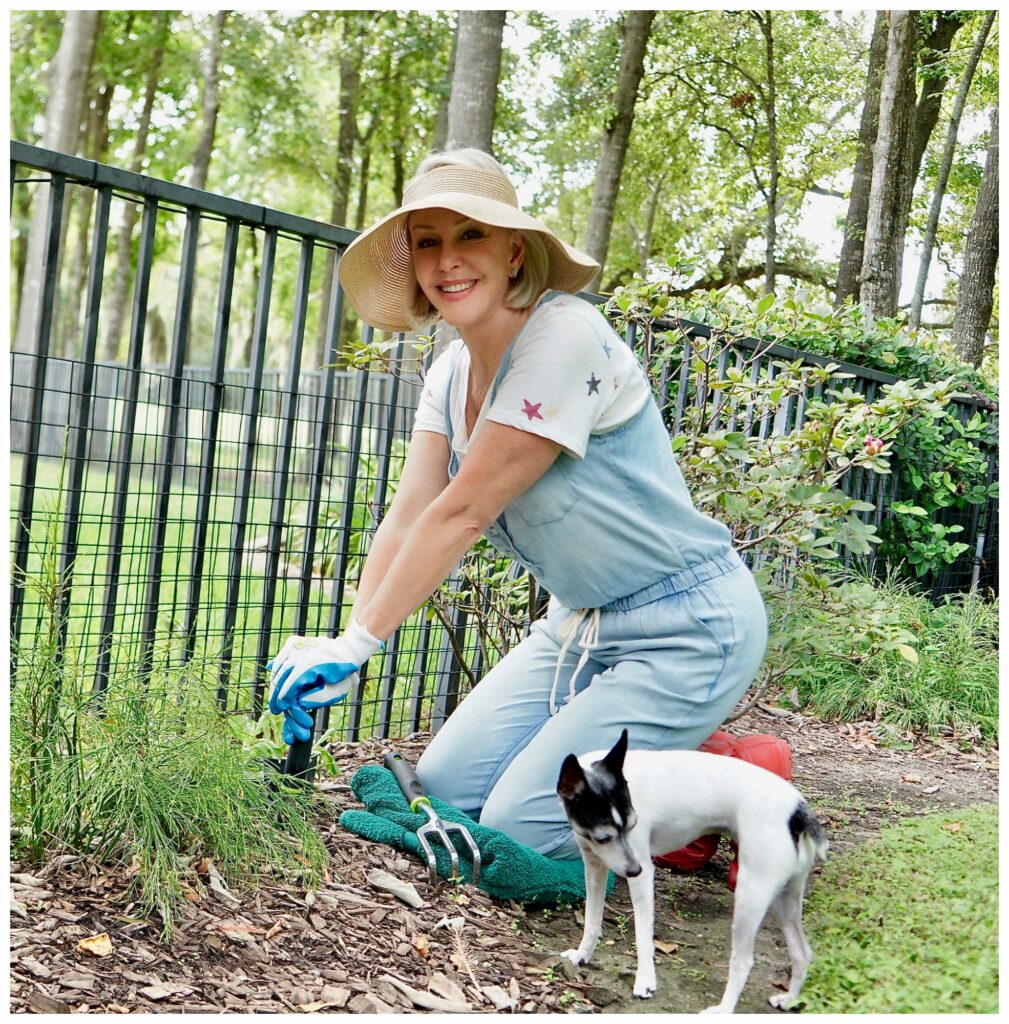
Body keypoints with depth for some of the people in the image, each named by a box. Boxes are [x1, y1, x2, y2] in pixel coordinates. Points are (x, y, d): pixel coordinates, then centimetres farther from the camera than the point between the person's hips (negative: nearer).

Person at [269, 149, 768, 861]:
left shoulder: (563, 335, -23)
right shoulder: (451, 374, 4)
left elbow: (465, 511, -24)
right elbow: (409, 517, -4)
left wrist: (357, 644, -21)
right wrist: (343, 645, -17)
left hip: (684, 630, -8)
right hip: (580, 623, 8)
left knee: (520, 826, -11)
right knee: (447, 784, 4)